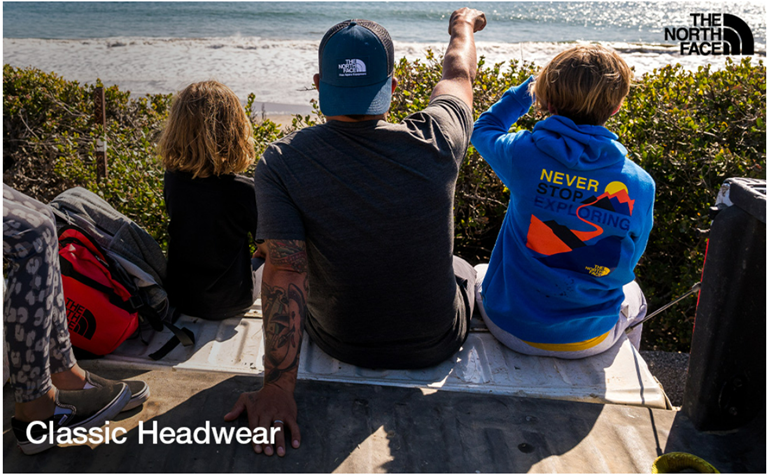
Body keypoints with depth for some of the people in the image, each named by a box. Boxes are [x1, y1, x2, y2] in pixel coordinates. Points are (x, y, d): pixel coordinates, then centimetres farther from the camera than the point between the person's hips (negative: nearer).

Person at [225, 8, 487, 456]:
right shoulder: (435, 143, -21)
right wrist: (463, 25, 23)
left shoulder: (281, 163, -22)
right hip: (436, 347, 0)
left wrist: (278, 389, -22)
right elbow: (459, 73, 1)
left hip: (340, 343, 1)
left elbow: (285, 274, -28)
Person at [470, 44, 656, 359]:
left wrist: (533, 85, 10)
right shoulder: (640, 185, -15)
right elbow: (626, 263, 0)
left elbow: (485, 128, 5)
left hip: (512, 327, -1)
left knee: (477, 274, 35)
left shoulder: (524, 153, -21)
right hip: (590, 339, 1)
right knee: (632, 295, 37)